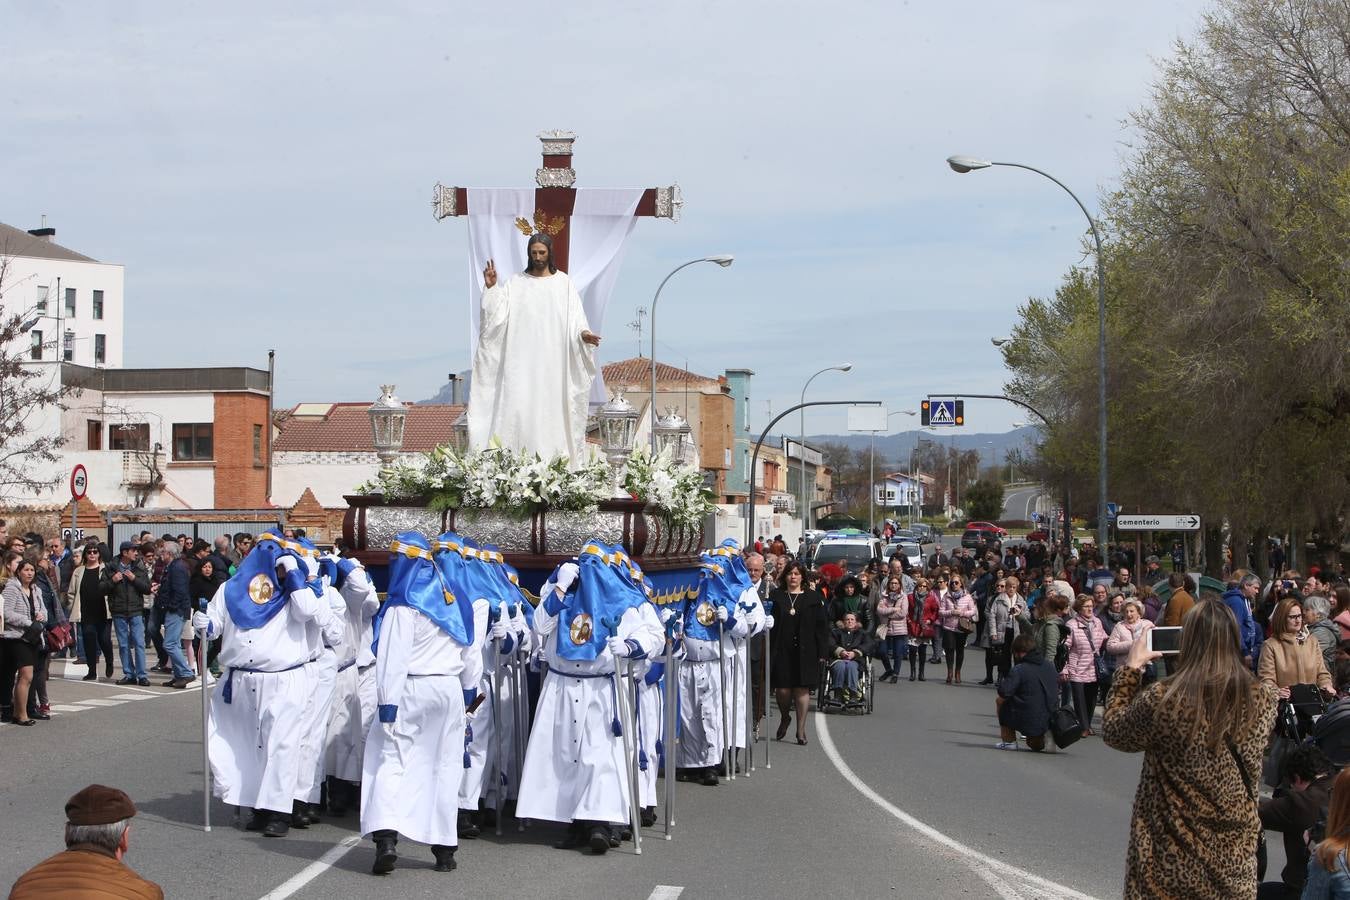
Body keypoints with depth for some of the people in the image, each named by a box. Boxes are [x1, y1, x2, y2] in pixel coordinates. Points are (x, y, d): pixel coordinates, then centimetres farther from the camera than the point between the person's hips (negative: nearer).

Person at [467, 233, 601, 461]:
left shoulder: (563, 283, 5)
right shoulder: (516, 283, 6)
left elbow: (574, 317, -1)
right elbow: (498, 315, -1)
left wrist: (583, 333, -20)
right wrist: (491, 287, -13)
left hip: (552, 359, 0)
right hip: (523, 359, 0)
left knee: (551, 406, -1)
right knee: (520, 404, -8)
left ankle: (552, 455, 2)